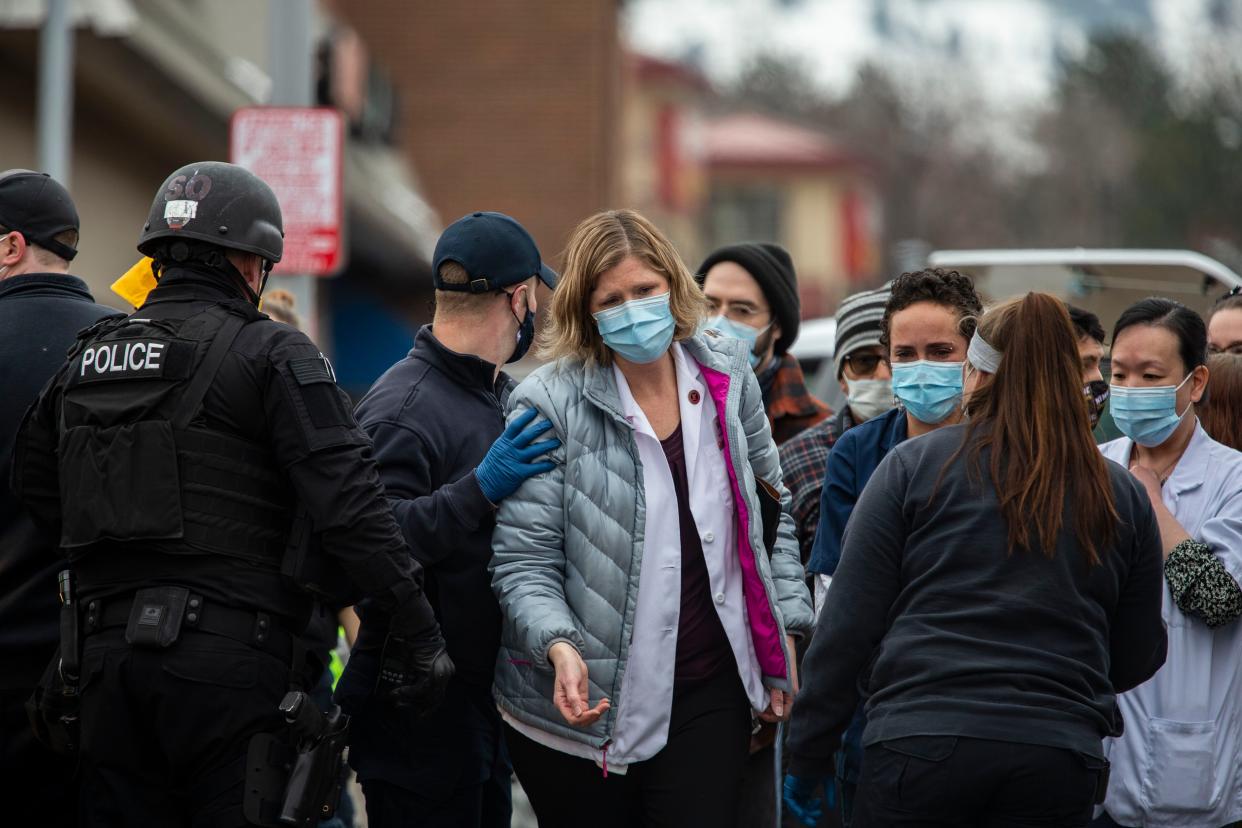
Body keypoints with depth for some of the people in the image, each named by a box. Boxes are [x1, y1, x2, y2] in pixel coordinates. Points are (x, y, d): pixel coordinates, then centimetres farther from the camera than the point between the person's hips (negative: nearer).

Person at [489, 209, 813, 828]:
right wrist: (560, 648, -28)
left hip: (710, 695, 2)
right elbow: (523, 562, -10)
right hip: (587, 707, -2)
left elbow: (770, 512, 16)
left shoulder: (726, 376, 5)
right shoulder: (551, 405, -9)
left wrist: (784, 640, 12)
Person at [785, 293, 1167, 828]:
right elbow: (1139, 658, 14)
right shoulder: (1121, 497, 9)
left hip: (923, 741, -3)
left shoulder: (913, 466, 2)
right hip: (1059, 761, 3)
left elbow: (848, 624, 0)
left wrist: (808, 755, 7)